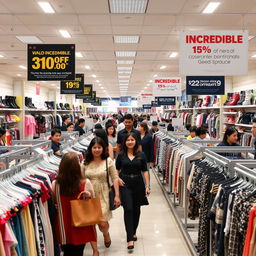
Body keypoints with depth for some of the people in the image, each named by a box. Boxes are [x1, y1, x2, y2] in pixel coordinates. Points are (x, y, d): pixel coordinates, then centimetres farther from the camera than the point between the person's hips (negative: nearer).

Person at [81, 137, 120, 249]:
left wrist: (117, 195, -7)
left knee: (103, 223, -6)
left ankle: (106, 234, 32)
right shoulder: (86, 163, 4)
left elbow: (115, 178, -3)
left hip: (103, 196, -2)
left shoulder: (108, 161, -3)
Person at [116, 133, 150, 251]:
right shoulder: (121, 155, 2)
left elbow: (145, 171, 2)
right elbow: (116, 170, 10)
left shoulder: (141, 155, 1)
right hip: (125, 185, -1)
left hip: (138, 184, 2)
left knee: (136, 209, 12)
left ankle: (133, 232, 33)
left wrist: (147, 186, -2)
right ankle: (130, 239, -9)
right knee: (128, 209, -10)